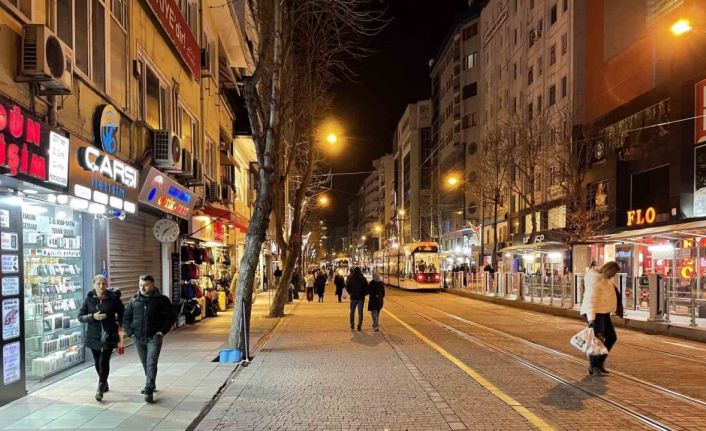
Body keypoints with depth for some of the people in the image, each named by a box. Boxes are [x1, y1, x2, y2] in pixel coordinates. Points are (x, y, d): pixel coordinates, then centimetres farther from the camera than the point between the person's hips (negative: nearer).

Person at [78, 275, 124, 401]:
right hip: (93, 335, 3)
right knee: (97, 362, 14)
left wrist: (119, 324, -3)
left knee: (104, 360, -15)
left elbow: (122, 313, 9)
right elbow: (80, 317, -1)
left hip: (109, 334, -3)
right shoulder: (89, 299, -1)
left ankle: (100, 389, -8)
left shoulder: (113, 298, -4)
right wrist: (93, 317, -17)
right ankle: (104, 384, 36)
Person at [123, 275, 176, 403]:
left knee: (151, 363, -12)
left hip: (154, 338, -4)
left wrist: (162, 331, -8)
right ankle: (150, 385, 34)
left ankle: (149, 391, -13)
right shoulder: (134, 300, 6)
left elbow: (170, 317, 0)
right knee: (145, 364, 16)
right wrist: (130, 331, 1)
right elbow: (126, 317, 13)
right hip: (138, 338, 4)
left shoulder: (162, 300, -4)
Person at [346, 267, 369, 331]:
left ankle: (352, 324, 21)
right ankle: (359, 325, -4)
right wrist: (364, 294, 8)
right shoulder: (363, 278, -7)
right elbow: (366, 287, -6)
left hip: (353, 297, 1)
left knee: (352, 311, 16)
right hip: (361, 297, -1)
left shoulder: (350, 278, -5)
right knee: (360, 312, 4)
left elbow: (347, 287, -1)